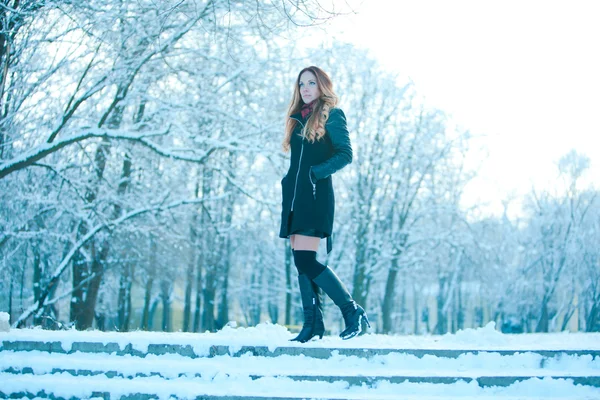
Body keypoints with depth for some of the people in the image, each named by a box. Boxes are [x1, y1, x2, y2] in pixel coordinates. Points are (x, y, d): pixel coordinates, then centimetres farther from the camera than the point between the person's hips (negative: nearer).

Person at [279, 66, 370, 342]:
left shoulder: (331, 115, 0)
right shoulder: (298, 119, 21)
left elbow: (345, 154, -9)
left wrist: (315, 172, -18)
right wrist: (287, 182, 10)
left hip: (315, 196, -7)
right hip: (294, 196, 7)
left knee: (305, 259, -16)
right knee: (301, 262, 3)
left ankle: (352, 311, -6)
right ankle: (313, 325, 6)